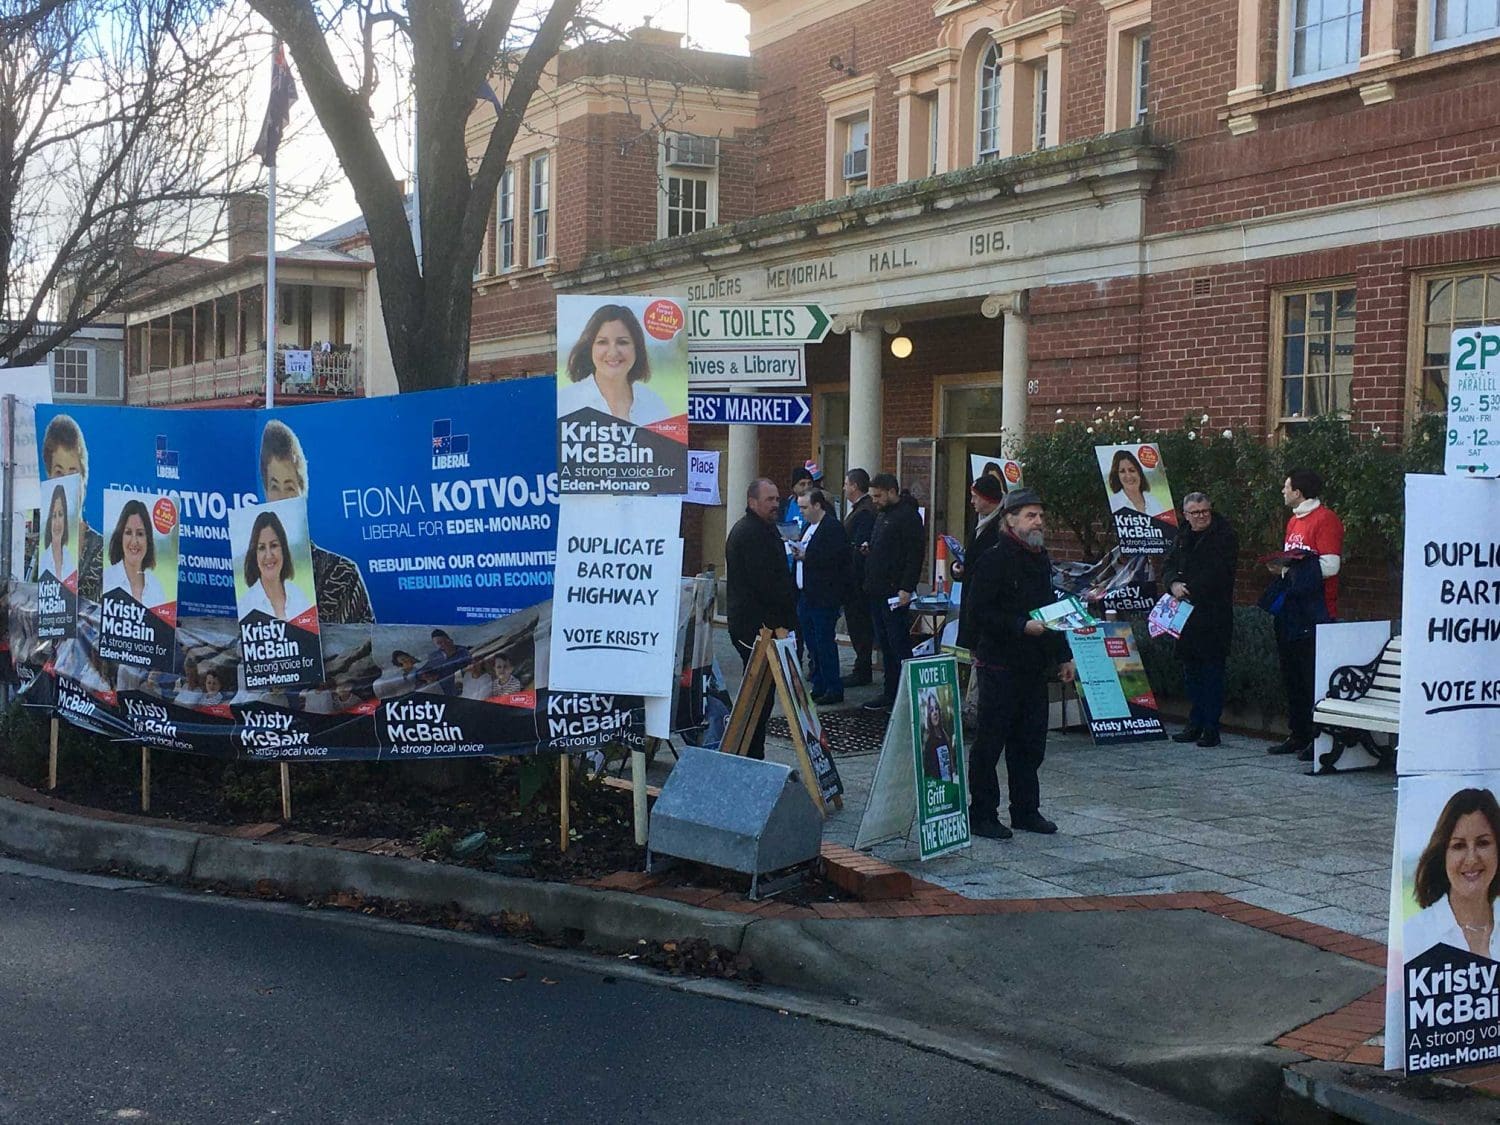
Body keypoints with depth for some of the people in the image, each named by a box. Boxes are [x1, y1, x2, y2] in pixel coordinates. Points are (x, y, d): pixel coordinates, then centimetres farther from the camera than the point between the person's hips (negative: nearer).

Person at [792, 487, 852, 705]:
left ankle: (834, 689, 2)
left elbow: (833, 558, -21)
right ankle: (819, 687, 20)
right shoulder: (809, 526, 16)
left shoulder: (832, 527, -13)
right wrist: (796, 552, 0)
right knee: (811, 642, 12)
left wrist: (805, 556, -20)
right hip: (806, 595, 9)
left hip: (824, 597, -9)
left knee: (824, 642, -5)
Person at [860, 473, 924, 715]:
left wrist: (906, 588, -22)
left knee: (899, 645, -6)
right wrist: (868, 550, 9)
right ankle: (890, 694, 17)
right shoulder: (881, 514, 19)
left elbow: (915, 554, -18)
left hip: (895, 593, -9)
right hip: (877, 592, 9)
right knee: (886, 645, 12)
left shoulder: (907, 516, -11)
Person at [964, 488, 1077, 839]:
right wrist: (1022, 626, -25)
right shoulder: (993, 560, -11)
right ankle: (982, 814, 7)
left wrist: (1062, 656, 20)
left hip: (1034, 666, 8)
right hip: (999, 665, -8)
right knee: (990, 743, -1)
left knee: (1031, 743, 13)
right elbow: (980, 611, -18)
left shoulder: (1040, 559, 15)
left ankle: (1026, 810, 23)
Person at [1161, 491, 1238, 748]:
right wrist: (1174, 584, -9)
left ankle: (1211, 728, -3)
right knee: (1191, 670, 11)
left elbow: (1218, 573, -14)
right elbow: (1167, 567, 13)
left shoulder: (1224, 537, -4)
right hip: (1186, 614, 7)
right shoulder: (1181, 539, 17)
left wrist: (1189, 590, -15)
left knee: (1212, 671, -6)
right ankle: (1196, 724, 19)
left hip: (1214, 614, -7)